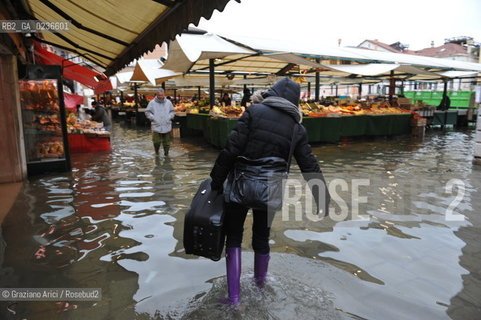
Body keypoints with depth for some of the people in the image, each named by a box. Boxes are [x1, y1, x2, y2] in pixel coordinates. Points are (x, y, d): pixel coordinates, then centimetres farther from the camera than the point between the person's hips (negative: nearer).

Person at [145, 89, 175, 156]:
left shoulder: (168, 102, 6)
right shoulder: (152, 103, 0)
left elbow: (172, 111, 16)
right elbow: (147, 112, 4)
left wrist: (169, 117, -1)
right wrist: (153, 118, -8)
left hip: (167, 126, 2)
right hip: (156, 126, -2)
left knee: (166, 142, 6)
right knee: (156, 141, -5)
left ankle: (166, 153, 22)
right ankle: (156, 151, 22)